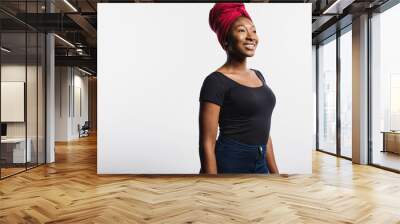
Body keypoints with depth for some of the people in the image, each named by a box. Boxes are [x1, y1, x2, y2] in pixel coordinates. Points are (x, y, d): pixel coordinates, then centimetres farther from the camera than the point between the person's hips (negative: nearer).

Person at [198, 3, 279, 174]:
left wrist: (275, 172, 14)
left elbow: (263, 131, 15)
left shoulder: (258, 75, 10)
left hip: (259, 165, 7)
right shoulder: (216, 81, -13)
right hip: (228, 165, -7)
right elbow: (207, 144, -15)